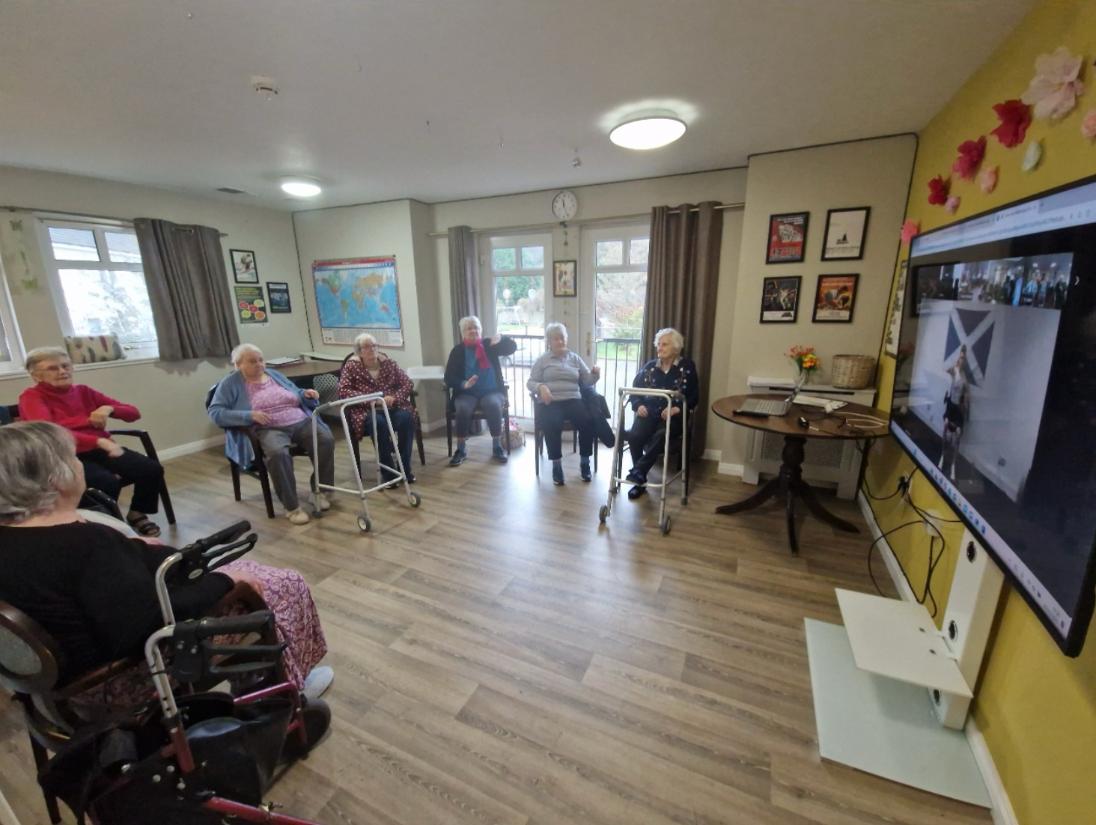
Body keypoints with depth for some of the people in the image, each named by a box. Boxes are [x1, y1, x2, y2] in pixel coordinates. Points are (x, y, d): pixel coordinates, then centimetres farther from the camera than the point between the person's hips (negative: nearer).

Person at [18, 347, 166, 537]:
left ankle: (137, 514, 4)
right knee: (107, 482, -34)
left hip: (101, 450, 5)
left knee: (152, 469, -21)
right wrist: (95, 434, -34)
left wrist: (109, 409, -8)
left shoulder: (83, 391, 14)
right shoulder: (31, 398, 0)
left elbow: (134, 413, 14)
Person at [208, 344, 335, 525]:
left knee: (326, 440, -24)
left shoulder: (274, 374, 21)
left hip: (301, 422, 5)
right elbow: (215, 412, -3)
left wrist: (306, 394, 4)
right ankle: (291, 506, -23)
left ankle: (320, 489, -7)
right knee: (278, 453, -38)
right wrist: (249, 415, -17)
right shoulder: (230, 383, 7)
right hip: (268, 429, -4)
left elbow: (296, 396, 29)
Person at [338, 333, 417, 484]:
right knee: (379, 423, -37)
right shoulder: (351, 366, 7)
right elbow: (343, 391, -4)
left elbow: (408, 383, 6)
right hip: (366, 410, -2)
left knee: (406, 417, -31)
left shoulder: (388, 363, 13)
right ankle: (388, 473, -26)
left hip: (391, 407, 3)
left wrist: (394, 398, -13)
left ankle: (405, 468, -21)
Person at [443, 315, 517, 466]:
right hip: (467, 393, 0)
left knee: (494, 405, -32)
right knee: (463, 408, -31)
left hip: (492, 391, 0)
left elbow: (512, 347, 0)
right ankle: (460, 450, -15)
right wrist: (464, 384, -21)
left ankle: (497, 447, -17)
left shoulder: (489, 344, 8)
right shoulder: (458, 350, 5)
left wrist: (502, 339, -21)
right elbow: (449, 378, -1)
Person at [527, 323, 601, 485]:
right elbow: (530, 382, 8)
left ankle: (584, 463, -10)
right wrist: (541, 387, -14)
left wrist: (595, 374, -8)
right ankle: (556, 465, -18)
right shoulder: (542, 360, 14)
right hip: (550, 402, -2)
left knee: (588, 421, -27)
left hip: (573, 400, 2)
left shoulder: (575, 358, 20)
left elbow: (587, 380, 14)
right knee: (552, 425, -35)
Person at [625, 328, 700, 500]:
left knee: (660, 435, -37)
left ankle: (639, 471, -33)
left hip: (673, 415, -2)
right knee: (634, 435, -29)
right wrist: (638, 405, -8)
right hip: (649, 412, 2)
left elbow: (694, 397, 2)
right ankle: (640, 481, -14)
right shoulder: (649, 366, 16)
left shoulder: (687, 366, 8)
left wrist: (677, 408, -16)